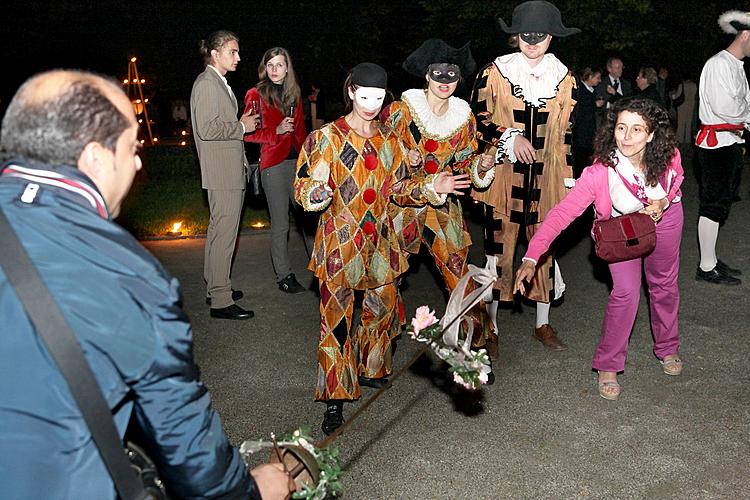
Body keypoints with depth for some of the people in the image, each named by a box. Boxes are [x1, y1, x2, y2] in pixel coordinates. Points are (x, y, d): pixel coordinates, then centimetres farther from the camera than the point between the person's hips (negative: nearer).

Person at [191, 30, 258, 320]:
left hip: (230, 171, 11)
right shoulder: (207, 83, -12)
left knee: (218, 231, 17)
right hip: (222, 175, -11)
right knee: (224, 234, -8)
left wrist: (241, 125, 14)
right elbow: (207, 129, -22)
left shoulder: (219, 84, 19)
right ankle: (221, 301, -3)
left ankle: (215, 287, 29)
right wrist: (241, 127, -12)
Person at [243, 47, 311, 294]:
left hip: (297, 162, 5)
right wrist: (276, 131, -15)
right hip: (274, 165, -4)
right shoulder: (256, 95, -1)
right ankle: (284, 276, 13)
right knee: (280, 224, 1)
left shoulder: (294, 94, 14)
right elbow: (249, 133, -5)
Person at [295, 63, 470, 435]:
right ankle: (335, 399, 6)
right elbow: (303, 187, -9)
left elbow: (397, 188, 15)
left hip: (380, 242, 5)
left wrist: (431, 188, 1)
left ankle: (368, 369, 39)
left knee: (383, 309, 14)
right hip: (339, 243, -5)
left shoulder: (389, 140, 10)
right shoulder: (326, 138, -5)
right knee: (337, 318, -3)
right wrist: (317, 192, -32)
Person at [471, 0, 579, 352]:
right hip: (503, 175, -2)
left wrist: (568, 180, 7)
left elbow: (566, 132, 9)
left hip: (546, 176, 3)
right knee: (499, 246, 1)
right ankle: (490, 325, 16)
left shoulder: (564, 78, 6)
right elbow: (477, 118, 2)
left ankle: (543, 324, 25)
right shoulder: (495, 72, -1)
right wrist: (510, 137, -13)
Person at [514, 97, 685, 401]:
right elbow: (562, 212, -43)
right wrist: (531, 257, -52)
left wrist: (664, 202, -25)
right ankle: (608, 366, 3)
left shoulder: (669, 156, -29)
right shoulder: (600, 172, -39)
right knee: (625, 292, -16)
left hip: (664, 218, 4)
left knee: (664, 284, 18)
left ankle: (667, 348, 44)